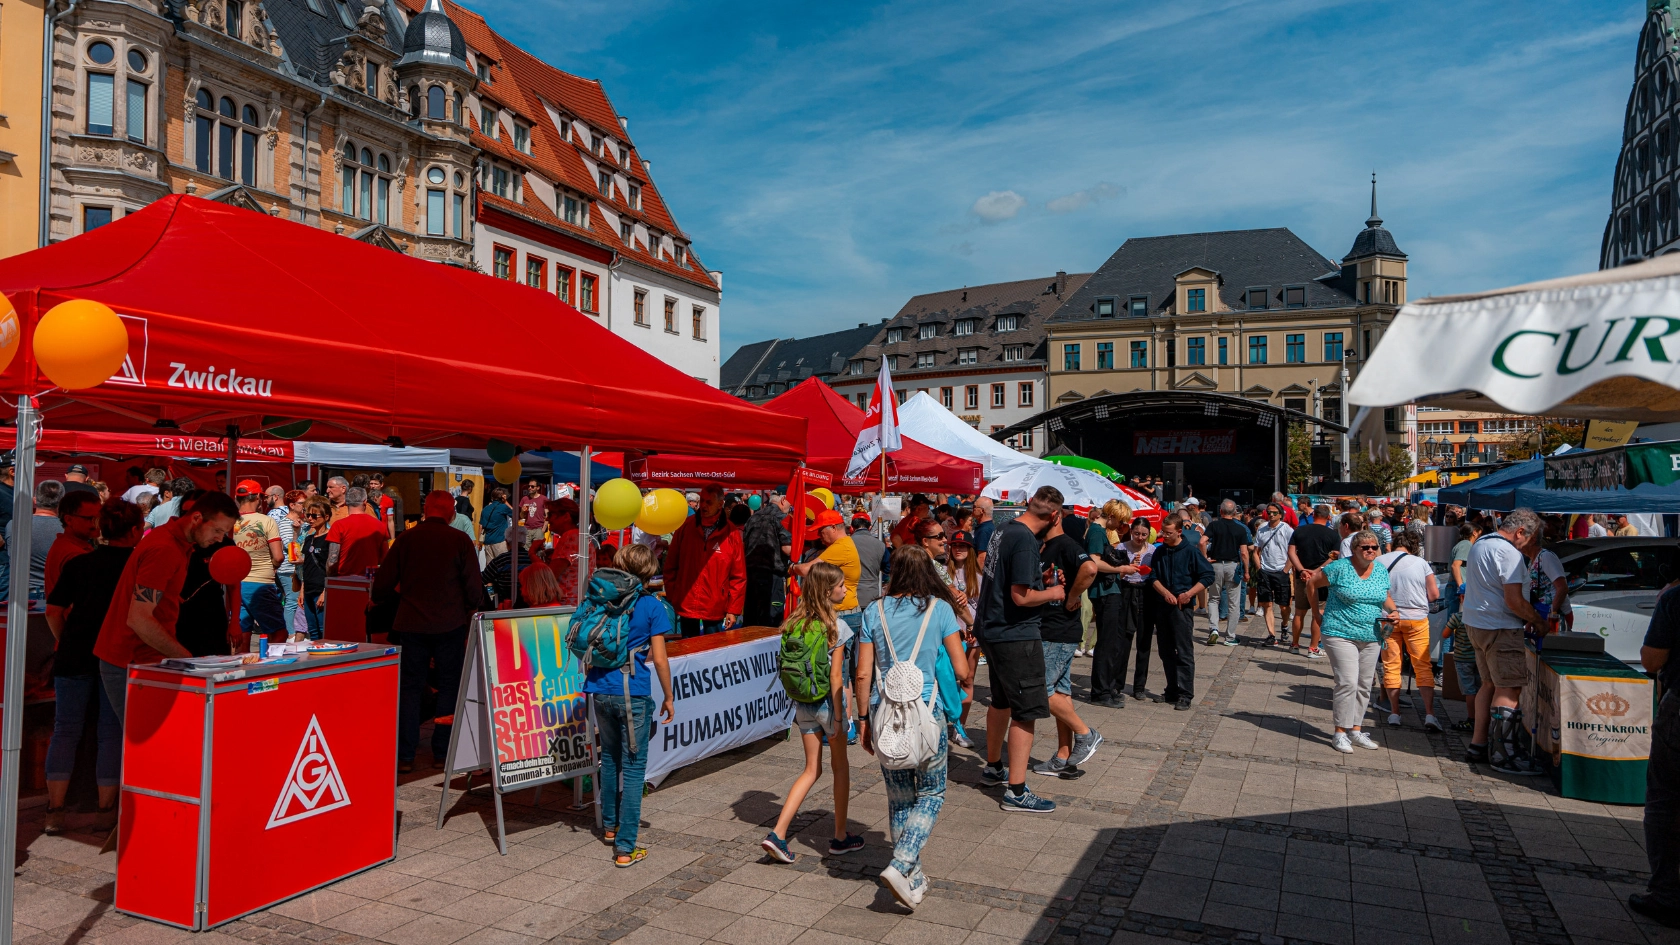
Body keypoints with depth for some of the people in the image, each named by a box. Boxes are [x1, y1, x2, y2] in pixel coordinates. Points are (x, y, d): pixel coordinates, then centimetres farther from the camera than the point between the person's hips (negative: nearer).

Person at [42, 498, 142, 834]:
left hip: (74, 656, 2)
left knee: (65, 730, 10)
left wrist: (65, 641, 15)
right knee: (112, 732, 6)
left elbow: (53, 610, 1)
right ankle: (106, 811, 12)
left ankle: (55, 810, 8)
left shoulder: (79, 563, 4)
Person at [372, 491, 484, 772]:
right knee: (449, 687, 10)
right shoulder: (460, 541, -6)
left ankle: (405, 756, 10)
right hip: (450, 625, -2)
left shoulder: (405, 538, 0)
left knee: (410, 688, 10)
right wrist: (470, 609, 15)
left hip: (411, 623, 2)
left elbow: (383, 583, 5)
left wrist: (376, 599, 27)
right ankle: (442, 753, 12)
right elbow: (474, 586, -6)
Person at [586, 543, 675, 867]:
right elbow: (659, 659, -9)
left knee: (610, 757, 23)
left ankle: (610, 825, 39)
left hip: (601, 691, 5)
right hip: (633, 694, -5)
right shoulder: (652, 606, -8)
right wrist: (669, 697, 3)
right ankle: (625, 848, 2)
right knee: (633, 767, 2)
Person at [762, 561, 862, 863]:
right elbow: (835, 676, -14)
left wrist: (797, 706, 15)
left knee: (812, 769, 14)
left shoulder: (796, 622, 1)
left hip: (802, 703, 5)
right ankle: (840, 837, 24)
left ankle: (778, 833, 3)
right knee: (841, 767, 14)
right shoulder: (835, 626, -14)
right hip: (826, 702, -5)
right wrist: (838, 717, -9)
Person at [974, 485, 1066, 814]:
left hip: (992, 630, 10)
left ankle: (993, 767, 39)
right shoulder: (1026, 541, -23)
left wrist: (1039, 577, 14)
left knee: (1002, 701, 24)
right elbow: (1021, 596, -24)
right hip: (1016, 636, -10)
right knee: (1026, 711, -3)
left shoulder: (1004, 529, 6)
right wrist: (1052, 593, -8)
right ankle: (1016, 791, 0)